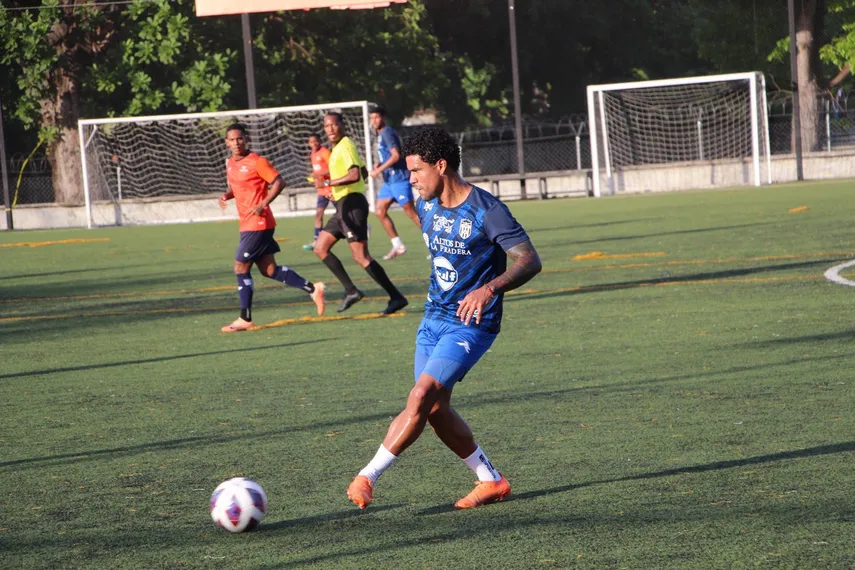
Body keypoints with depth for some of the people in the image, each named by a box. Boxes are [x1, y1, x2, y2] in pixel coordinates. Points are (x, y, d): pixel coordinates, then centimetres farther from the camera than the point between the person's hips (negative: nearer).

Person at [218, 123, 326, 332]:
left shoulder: (256, 162, -11)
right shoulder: (230, 164, 13)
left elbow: (278, 182, -12)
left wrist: (263, 205, -21)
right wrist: (227, 196, 5)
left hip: (258, 223, -8)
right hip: (246, 225, 8)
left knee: (240, 267, -6)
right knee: (269, 270, 7)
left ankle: (245, 319, 0)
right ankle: (312, 289, 14)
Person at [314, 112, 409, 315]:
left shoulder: (345, 146, -13)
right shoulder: (338, 148, 17)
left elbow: (355, 175, -26)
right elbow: (363, 172, 28)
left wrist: (329, 183, -19)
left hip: (351, 205, -11)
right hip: (343, 206, 11)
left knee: (361, 256, -13)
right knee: (320, 248, 11)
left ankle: (396, 297, -11)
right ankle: (351, 291, 8)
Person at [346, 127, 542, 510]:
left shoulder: (487, 211, -18)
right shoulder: (427, 206, 5)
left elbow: (529, 261, -23)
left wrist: (489, 288, -38)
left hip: (471, 324, -8)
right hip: (434, 317, 8)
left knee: (421, 397, -19)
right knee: (435, 410, 5)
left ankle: (368, 477, -14)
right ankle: (491, 481, 19)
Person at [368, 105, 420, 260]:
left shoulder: (387, 133, -13)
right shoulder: (381, 135, 17)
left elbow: (396, 155, -22)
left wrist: (379, 170, -18)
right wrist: (380, 166, 10)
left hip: (399, 178, -10)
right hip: (389, 180, 10)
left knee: (411, 212, -8)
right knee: (380, 211, 6)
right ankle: (398, 246, 10)